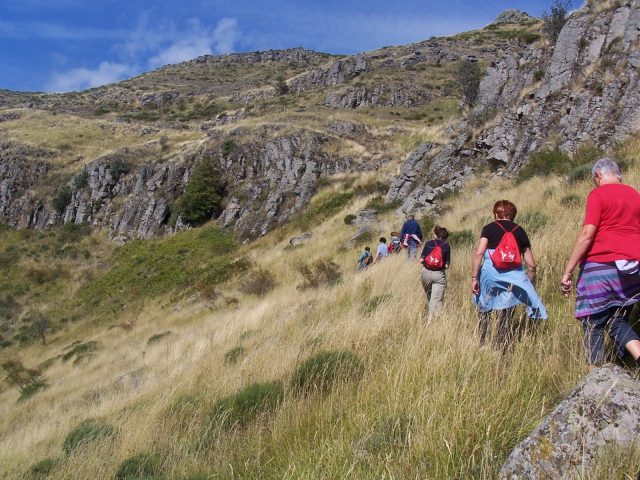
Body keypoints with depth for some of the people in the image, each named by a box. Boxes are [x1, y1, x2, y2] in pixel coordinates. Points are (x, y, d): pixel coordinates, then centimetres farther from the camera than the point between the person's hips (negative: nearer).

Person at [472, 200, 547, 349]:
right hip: (513, 279, 2)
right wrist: (529, 285, 22)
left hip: (490, 275, -1)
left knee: (483, 314, 11)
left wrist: (474, 277, -4)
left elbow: (479, 253, -6)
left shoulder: (489, 228, 8)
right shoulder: (520, 231, 13)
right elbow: (531, 265, 11)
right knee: (505, 320, 7)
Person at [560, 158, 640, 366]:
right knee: (617, 320, 17)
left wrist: (568, 270, -11)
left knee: (593, 325, 3)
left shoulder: (598, 194, -4)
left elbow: (587, 234, -13)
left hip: (601, 266, -6)